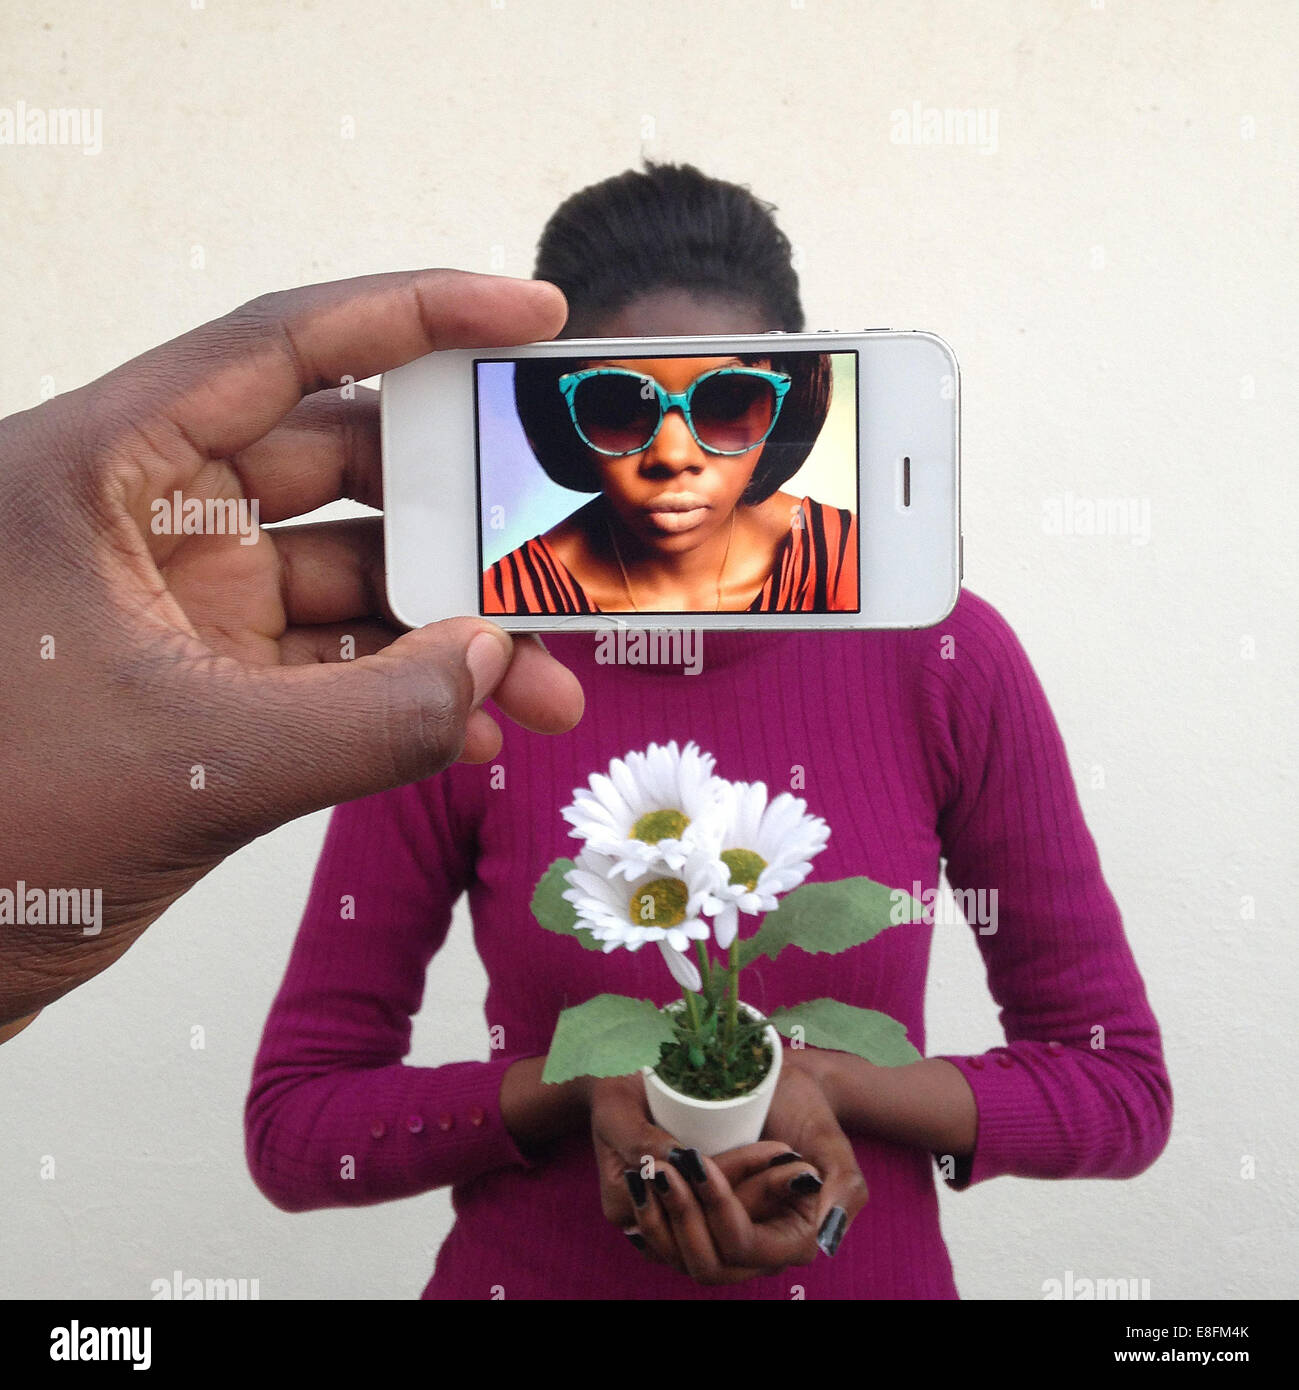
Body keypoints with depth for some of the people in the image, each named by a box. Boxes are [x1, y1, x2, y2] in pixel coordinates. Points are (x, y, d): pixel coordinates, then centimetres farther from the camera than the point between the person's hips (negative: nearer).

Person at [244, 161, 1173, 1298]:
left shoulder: (946, 657, -14)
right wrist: (581, 1088, -22)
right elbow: (291, 1124, -8)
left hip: (875, 1272, 1)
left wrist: (825, 1080, -21)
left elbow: (1121, 1088, -7)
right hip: (530, 1272, 0)